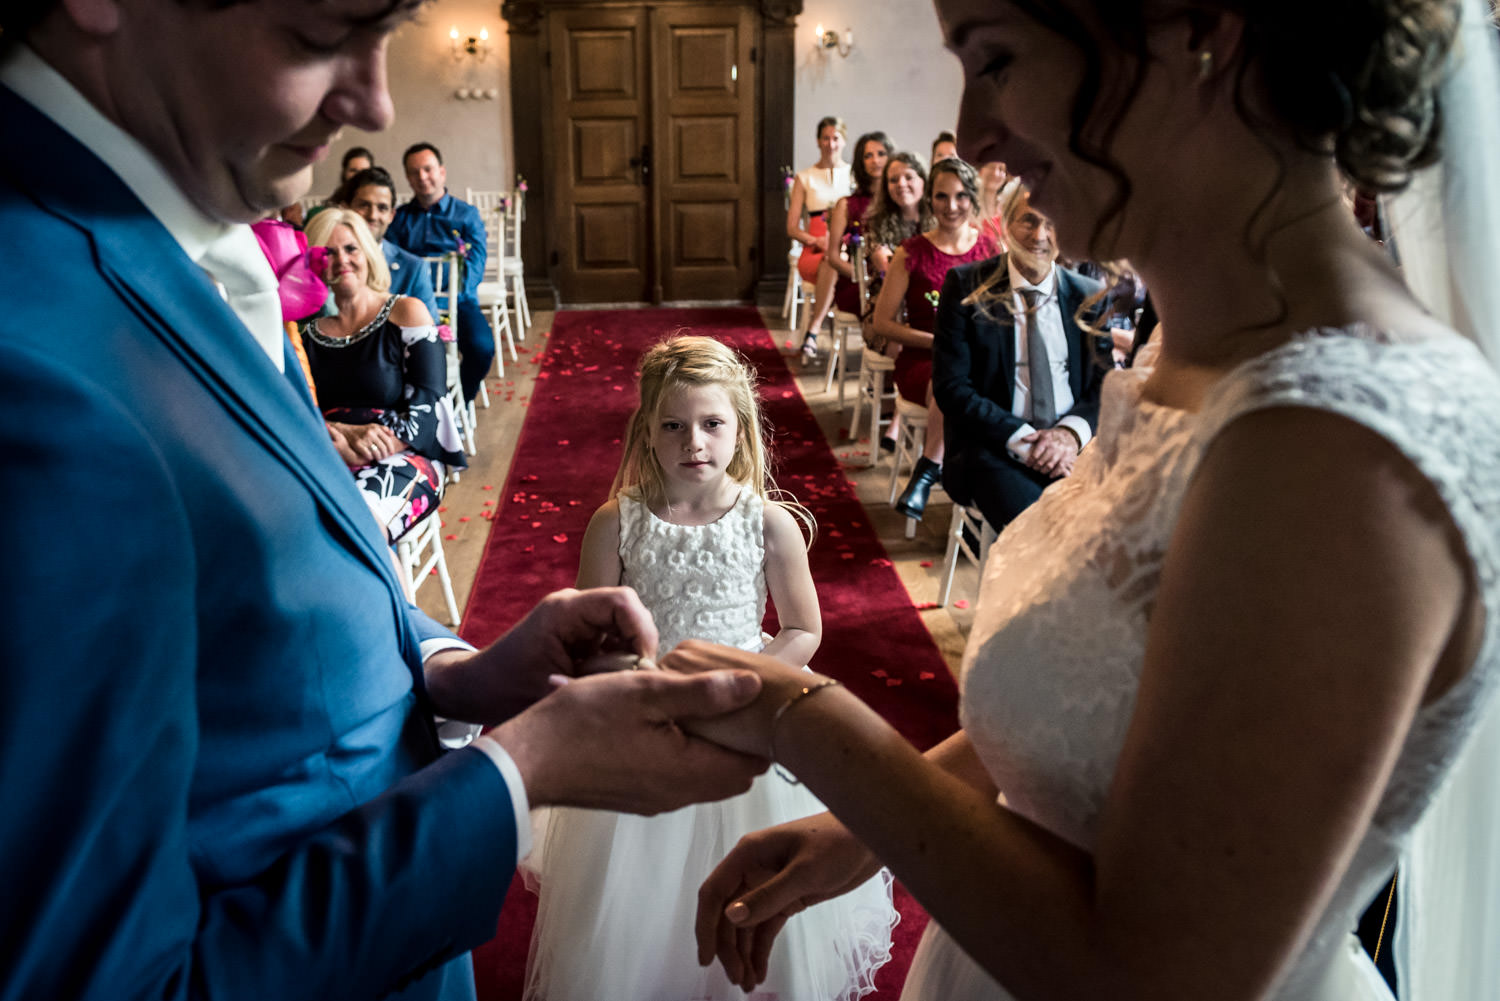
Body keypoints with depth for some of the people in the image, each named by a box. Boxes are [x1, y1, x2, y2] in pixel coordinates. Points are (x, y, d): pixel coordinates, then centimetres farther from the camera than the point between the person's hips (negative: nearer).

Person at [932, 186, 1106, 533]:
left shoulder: (1089, 295, 12)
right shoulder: (966, 286, 2)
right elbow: (951, 387, -4)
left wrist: (1072, 432, -10)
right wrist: (1022, 440, -15)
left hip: (1072, 445, 3)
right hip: (993, 449, -3)